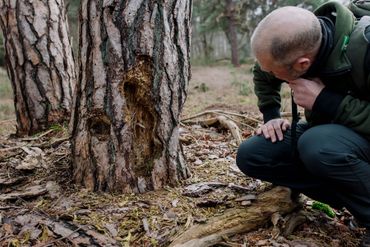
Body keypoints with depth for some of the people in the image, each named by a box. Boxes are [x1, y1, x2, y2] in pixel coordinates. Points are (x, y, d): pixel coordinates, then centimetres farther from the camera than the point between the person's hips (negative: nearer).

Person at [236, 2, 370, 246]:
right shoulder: (290, 43, -12)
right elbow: (262, 77, 9)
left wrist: (325, 102, -34)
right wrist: (271, 116, -2)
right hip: (322, 130, 7)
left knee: (318, 145, -39)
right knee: (249, 156, -9)